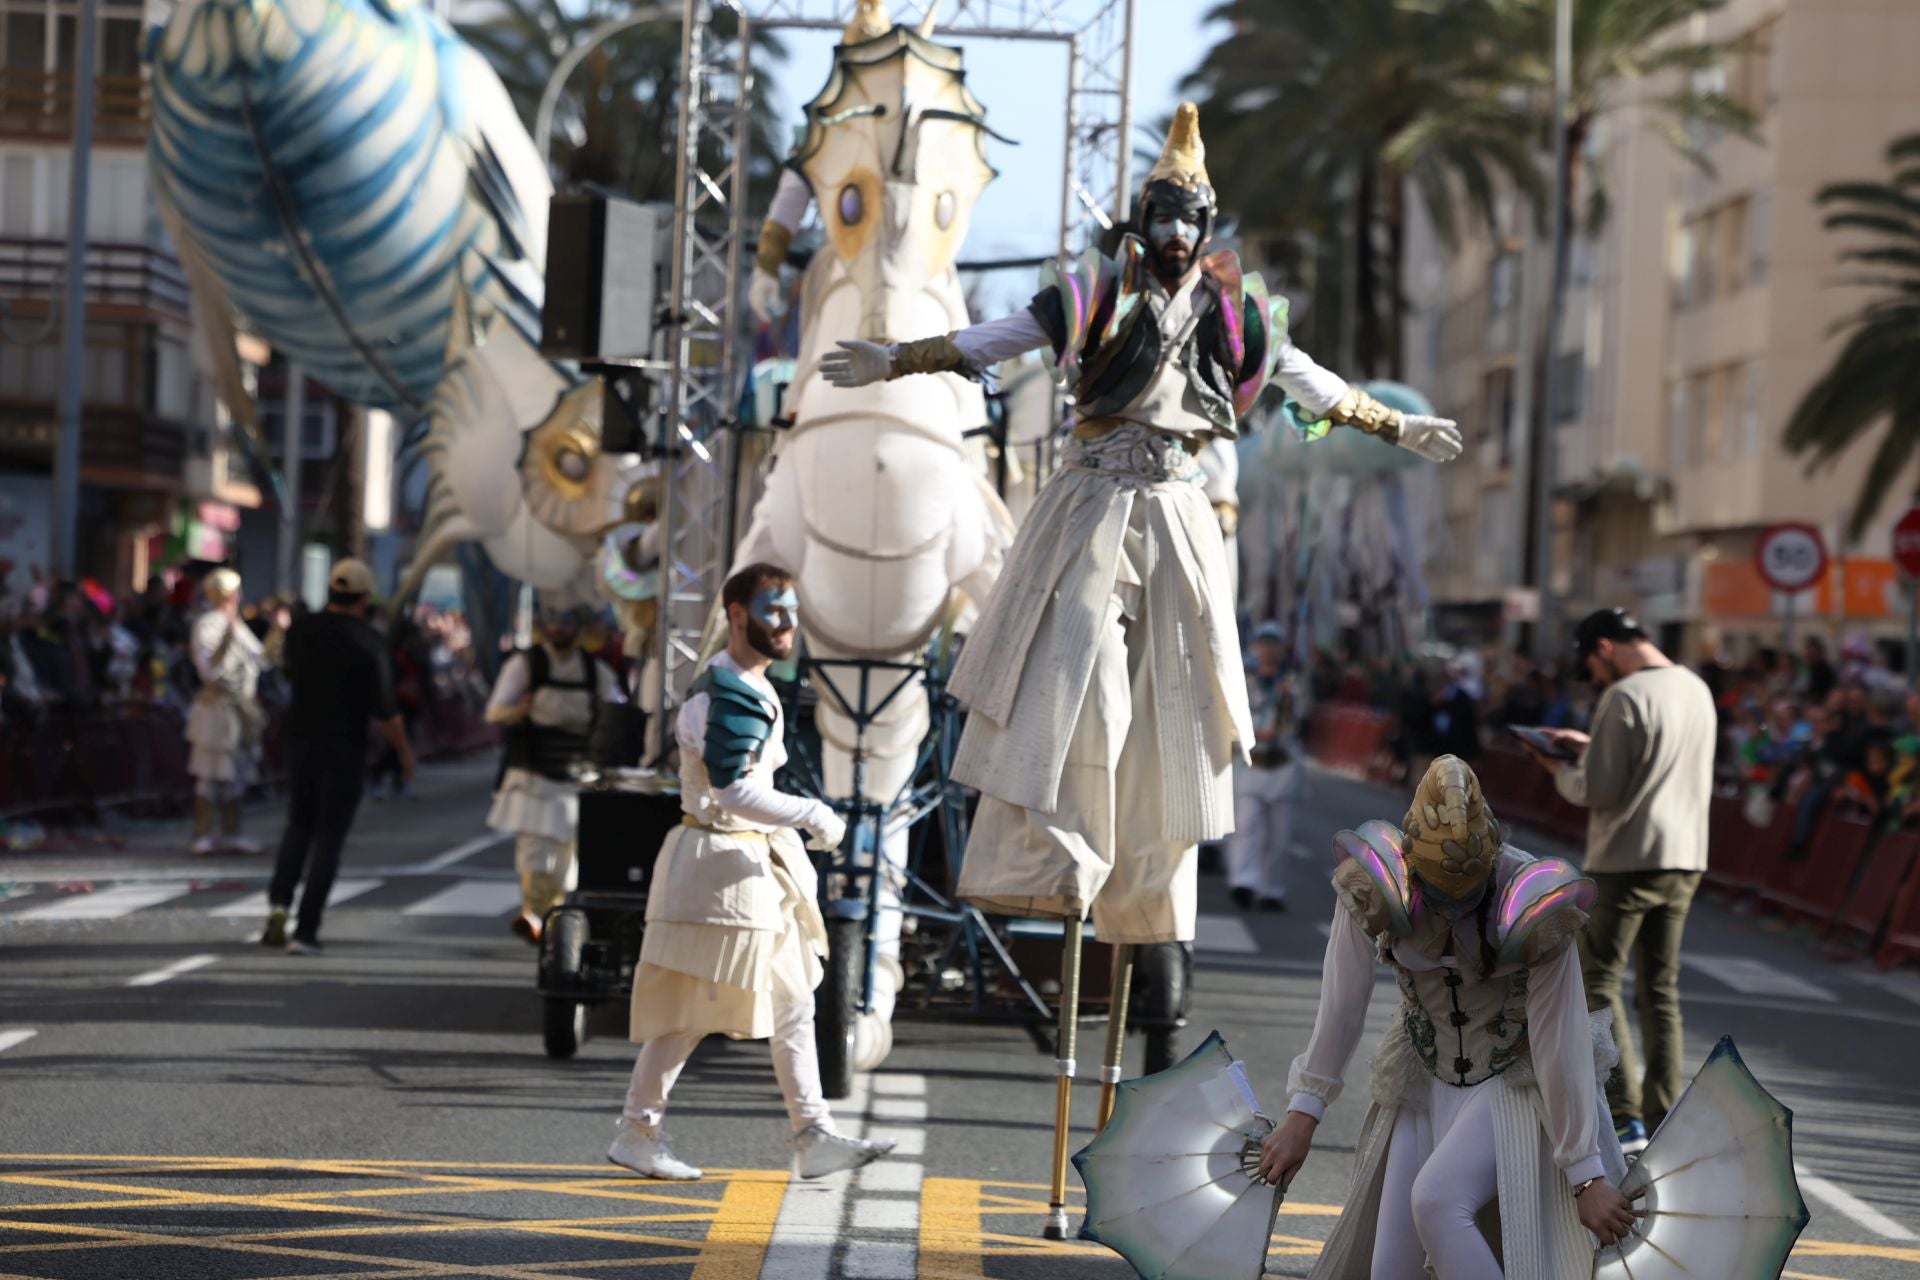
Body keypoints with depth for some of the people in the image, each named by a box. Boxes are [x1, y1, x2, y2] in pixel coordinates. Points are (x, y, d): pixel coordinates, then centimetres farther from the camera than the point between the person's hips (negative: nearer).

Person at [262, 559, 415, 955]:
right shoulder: (367, 641, -14)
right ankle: (304, 932, -2)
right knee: (329, 838, 2)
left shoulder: (302, 630, 0)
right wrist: (404, 749, -1)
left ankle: (278, 903, -2)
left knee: (299, 827, 19)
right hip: (345, 751, -4)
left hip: (301, 743, 4)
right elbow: (383, 710, -15)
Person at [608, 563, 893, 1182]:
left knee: (793, 1004, 8)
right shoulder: (729, 696, -19)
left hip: (762, 862, 11)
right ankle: (637, 1131, 8)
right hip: (720, 863, -11)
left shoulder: (750, 689, 13)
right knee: (689, 1007, -2)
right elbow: (735, 790, -27)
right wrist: (816, 816, -20)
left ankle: (815, 1137, 10)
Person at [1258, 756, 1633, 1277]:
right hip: (1428, 1079, 4)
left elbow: (1560, 1048, -23)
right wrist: (1303, 1114, -10)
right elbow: (1341, 1007, -12)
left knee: (1435, 1199, -30)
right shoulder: (1376, 887, -21)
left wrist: (1586, 1176, -19)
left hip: (1518, 1081, -4)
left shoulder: (1532, 909, -28)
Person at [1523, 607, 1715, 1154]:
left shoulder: (1625, 697, -15)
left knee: (1597, 984, 0)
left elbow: (1598, 792, -15)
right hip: (1684, 860, 8)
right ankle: (1662, 1121, 12)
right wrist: (1590, 748, 19)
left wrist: (1560, 769, 3)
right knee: (1660, 991, 12)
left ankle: (1624, 1119, -7)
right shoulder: (1697, 689, 12)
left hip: (1627, 861, -8)